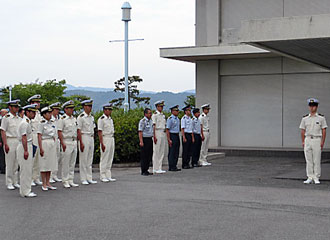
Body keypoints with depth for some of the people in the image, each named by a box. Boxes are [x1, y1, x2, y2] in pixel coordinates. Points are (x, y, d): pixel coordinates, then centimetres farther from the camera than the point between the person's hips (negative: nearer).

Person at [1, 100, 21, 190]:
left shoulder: (18, 118, 12)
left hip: (18, 141, 6)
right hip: (10, 141, -6)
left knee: (16, 164, 10)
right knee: (9, 164, -1)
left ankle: (15, 182, 18)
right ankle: (9, 183, 7)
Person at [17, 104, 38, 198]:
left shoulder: (28, 122, 16)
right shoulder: (24, 123, -16)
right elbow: (24, 138, -21)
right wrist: (25, 151, -24)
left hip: (28, 146, 10)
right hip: (24, 147, -10)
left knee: (28, 169, 13)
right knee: (25, 170, -7)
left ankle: (26, 190, 20)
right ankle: (25, 192, -3)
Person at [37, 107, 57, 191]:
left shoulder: (52, 123, 9)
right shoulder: (42, 123, -10)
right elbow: (39, 136, -12)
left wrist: (54, 145, 13)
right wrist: (41, 148, -17)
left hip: (52, 143, 7)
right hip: (44, 143, -7)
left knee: (50, 163, 9)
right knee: (44, 164, -1)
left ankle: (48, 183, 17)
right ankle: (44, 184, 6)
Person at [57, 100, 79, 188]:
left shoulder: (74, 119, 14)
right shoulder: (62, 119, -8)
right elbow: (59, 132, -12)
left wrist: (76, 141, 14)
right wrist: (62, 143, -18)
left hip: (74, 142, 7)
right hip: (66, 142, -7)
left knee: (72, 163, 10)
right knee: (65, 163, -3)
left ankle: (71, 180, 16)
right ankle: (65, 181, 4)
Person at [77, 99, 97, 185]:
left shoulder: (91, 117, 13)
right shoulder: (81, 117, -10)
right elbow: (79, 130, -13)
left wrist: (93, 140, 14)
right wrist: (81, 143, -17)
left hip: (91, 138, 7)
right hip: (84, 138, -7)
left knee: (90, 160, 10)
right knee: (83, 160, -2)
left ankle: (89, 178, 15)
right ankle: (83, 179, 3)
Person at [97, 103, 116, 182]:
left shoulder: (110, 119, 15)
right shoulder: (101, 119, -9)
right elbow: (99, 132, -13)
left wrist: (113, 141, 16)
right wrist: (102, 144, -19)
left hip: (112, 139, 8)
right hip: (105, 138, -8)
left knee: (110, 158, 9)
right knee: (104, 158, -4)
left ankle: (108, 176, 15)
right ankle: (102, 177, 2)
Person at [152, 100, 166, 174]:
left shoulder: (163, 115, 16)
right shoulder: (155, 115, -6)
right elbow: (154, 126, -11)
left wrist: (165, 134, 14)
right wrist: (154, 136, -17)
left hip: (163, 134, 8)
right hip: (157, 133, -8)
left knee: (162, 151, 7)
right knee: (156, 151, -4)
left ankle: (159, 168, 13)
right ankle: (155, 169, 0)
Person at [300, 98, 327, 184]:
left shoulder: (321, 118, 2)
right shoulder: (305, 118, 9)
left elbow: (324, 130, 1)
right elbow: (302, 131, 10)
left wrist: (322, 142, -6)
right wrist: (303, 141, 3)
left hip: (317, 140, -2)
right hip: (307, 139, 3)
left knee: (317, 160, -2)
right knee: (308, 160, 3)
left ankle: (316, 178, 5)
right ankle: (310, 178, 9)